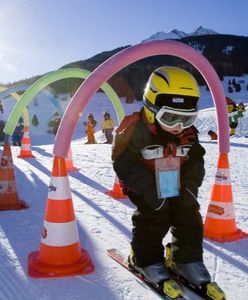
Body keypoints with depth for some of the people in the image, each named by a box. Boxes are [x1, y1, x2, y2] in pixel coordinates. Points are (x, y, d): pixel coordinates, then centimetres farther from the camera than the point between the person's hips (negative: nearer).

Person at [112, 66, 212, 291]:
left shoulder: (188, 134, -2)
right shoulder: (136, 130, -21)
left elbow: (195, 161, 7)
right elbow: (125, 163, -21)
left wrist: (191, 186, -7)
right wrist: (147, 188, -26)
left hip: (179, 191, 6)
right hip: (150, 194, -5)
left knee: (190, 222, 5)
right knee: (151, 224, -5)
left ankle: (188, 259, 24)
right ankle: (147, 260, 19)